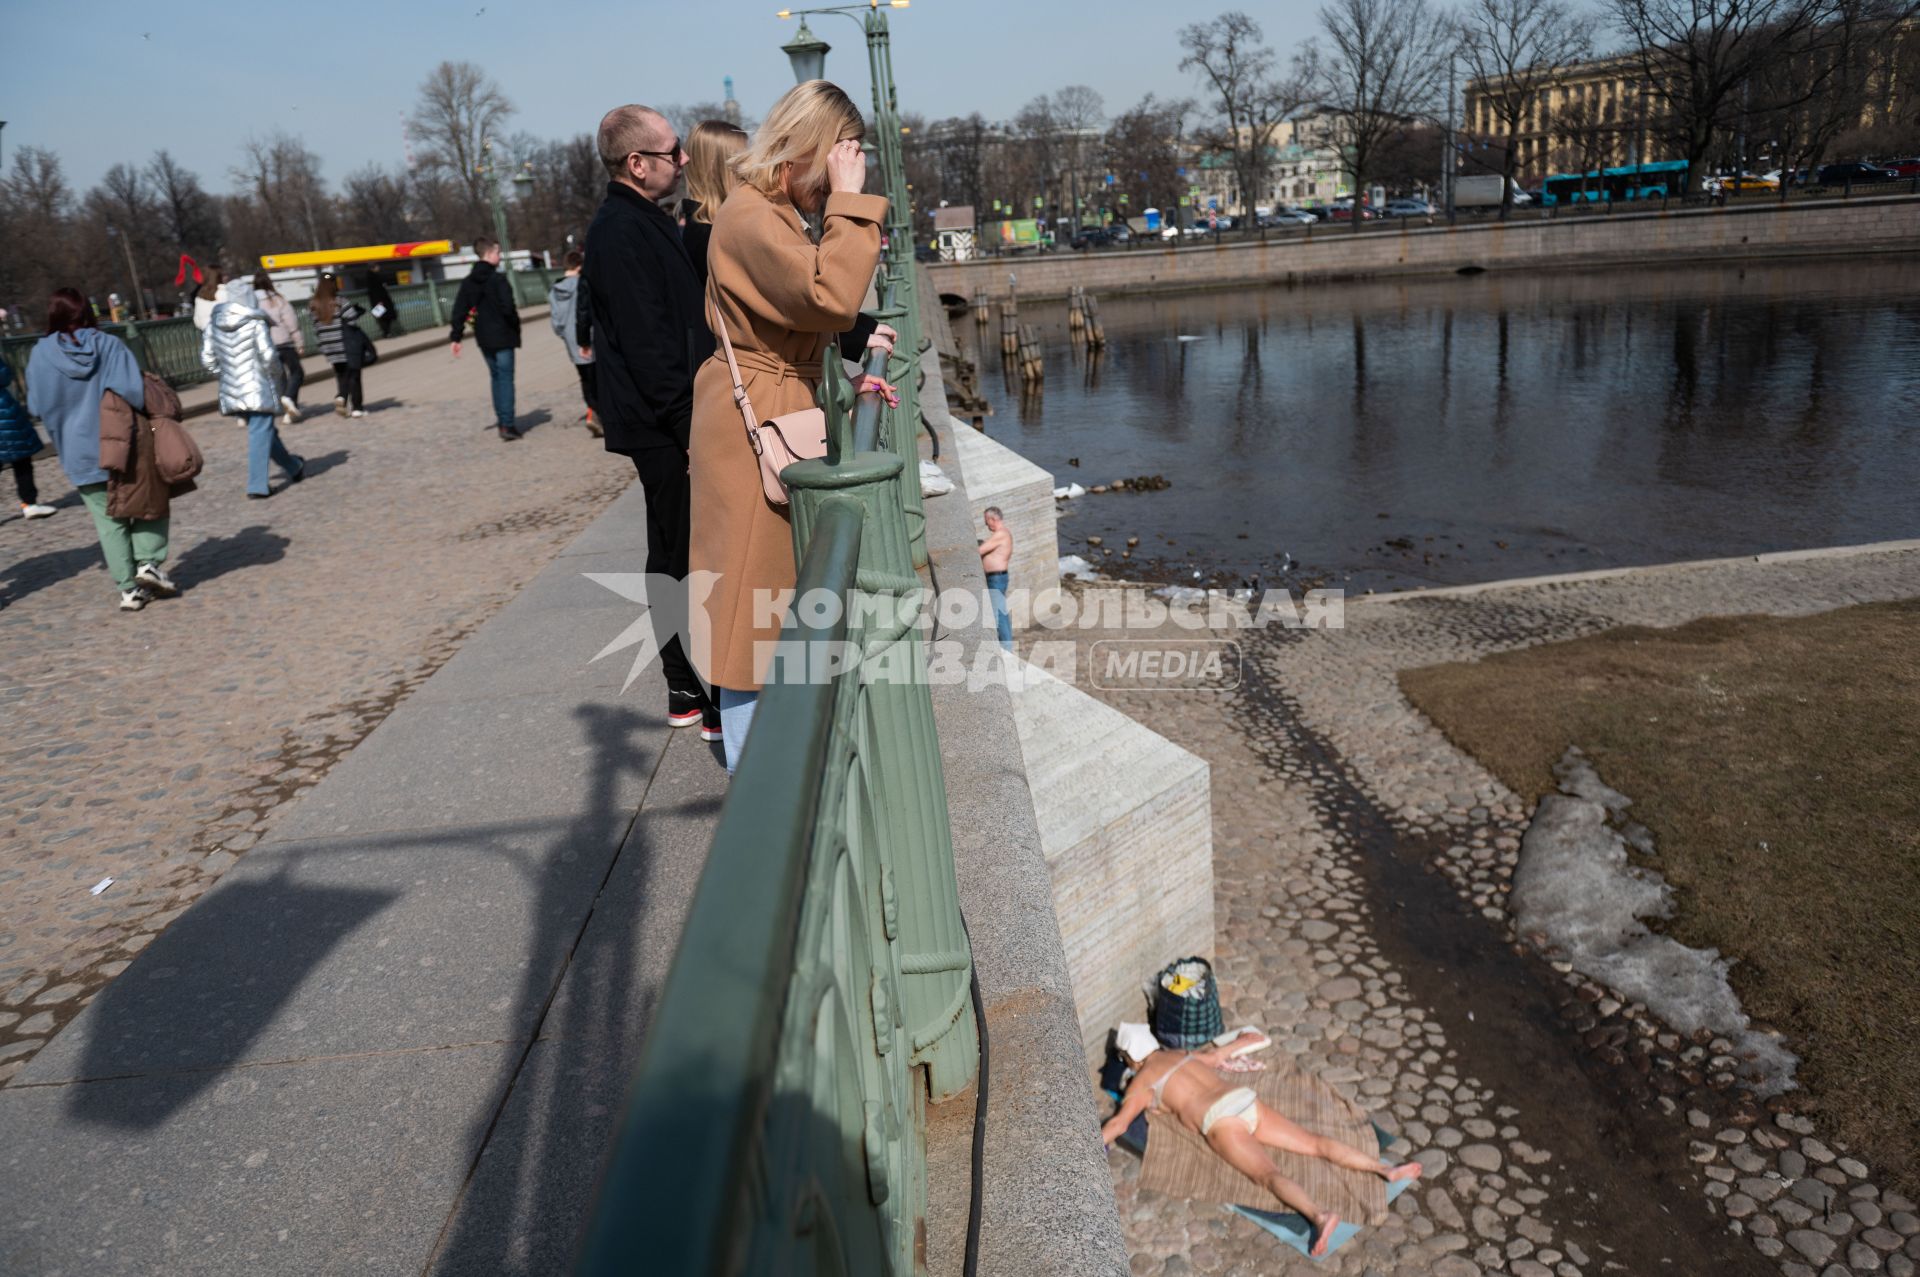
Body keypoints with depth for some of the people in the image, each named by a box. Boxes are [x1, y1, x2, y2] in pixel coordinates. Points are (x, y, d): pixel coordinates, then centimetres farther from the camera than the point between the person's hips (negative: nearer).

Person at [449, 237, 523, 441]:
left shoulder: (468, 282, 7)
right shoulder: (498, 279, -13)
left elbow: (459, 311, 5)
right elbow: (508, 308, -20)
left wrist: (456, 337, 8)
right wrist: (516, 325, -2)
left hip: (483, 338, 6)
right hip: (502, 336, -6)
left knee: (496, 377, 18)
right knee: (505, 378, -4)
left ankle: (501, 420, 21)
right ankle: (507, 425, -8)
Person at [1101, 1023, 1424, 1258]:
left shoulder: (1142, 1081, 10)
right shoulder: (1182, 1054, 28)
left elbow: (1118, 1124, 3)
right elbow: (1218, 1054, 44)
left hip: (1221, 1121, -7)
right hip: (1248, 1101, 7)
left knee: (1269, 1174, -25)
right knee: (1315, 1143, 0)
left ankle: (1319, 1216, -50)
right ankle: (1386, 1170, -12)